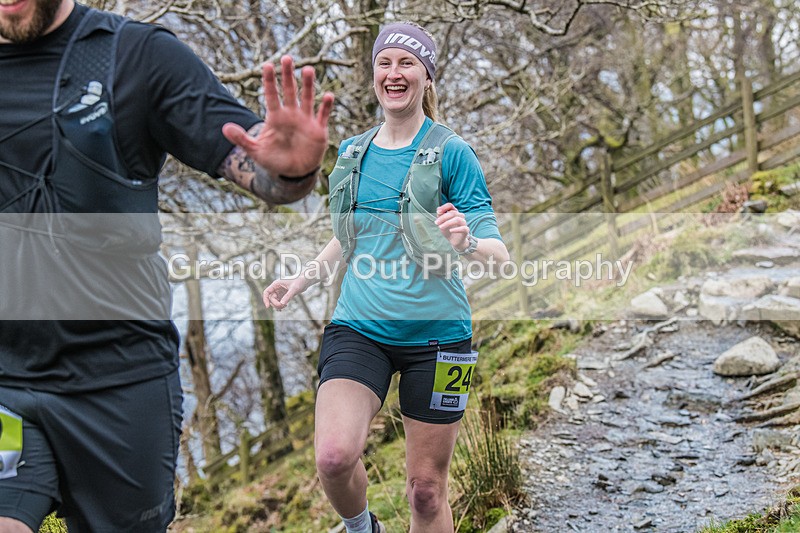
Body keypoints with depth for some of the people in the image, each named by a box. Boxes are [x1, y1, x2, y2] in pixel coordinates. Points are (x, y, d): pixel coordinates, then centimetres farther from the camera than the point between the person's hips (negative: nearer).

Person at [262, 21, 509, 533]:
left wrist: (467, 242, -30)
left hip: (434, 332, -3)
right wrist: (299, 281, 17)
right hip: (358, 327, 3)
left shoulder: (452, 153, -4)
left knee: (426, 489, 4)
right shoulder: (353, 152, 10)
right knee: (333, 456, -18)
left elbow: (499, 254, -9)